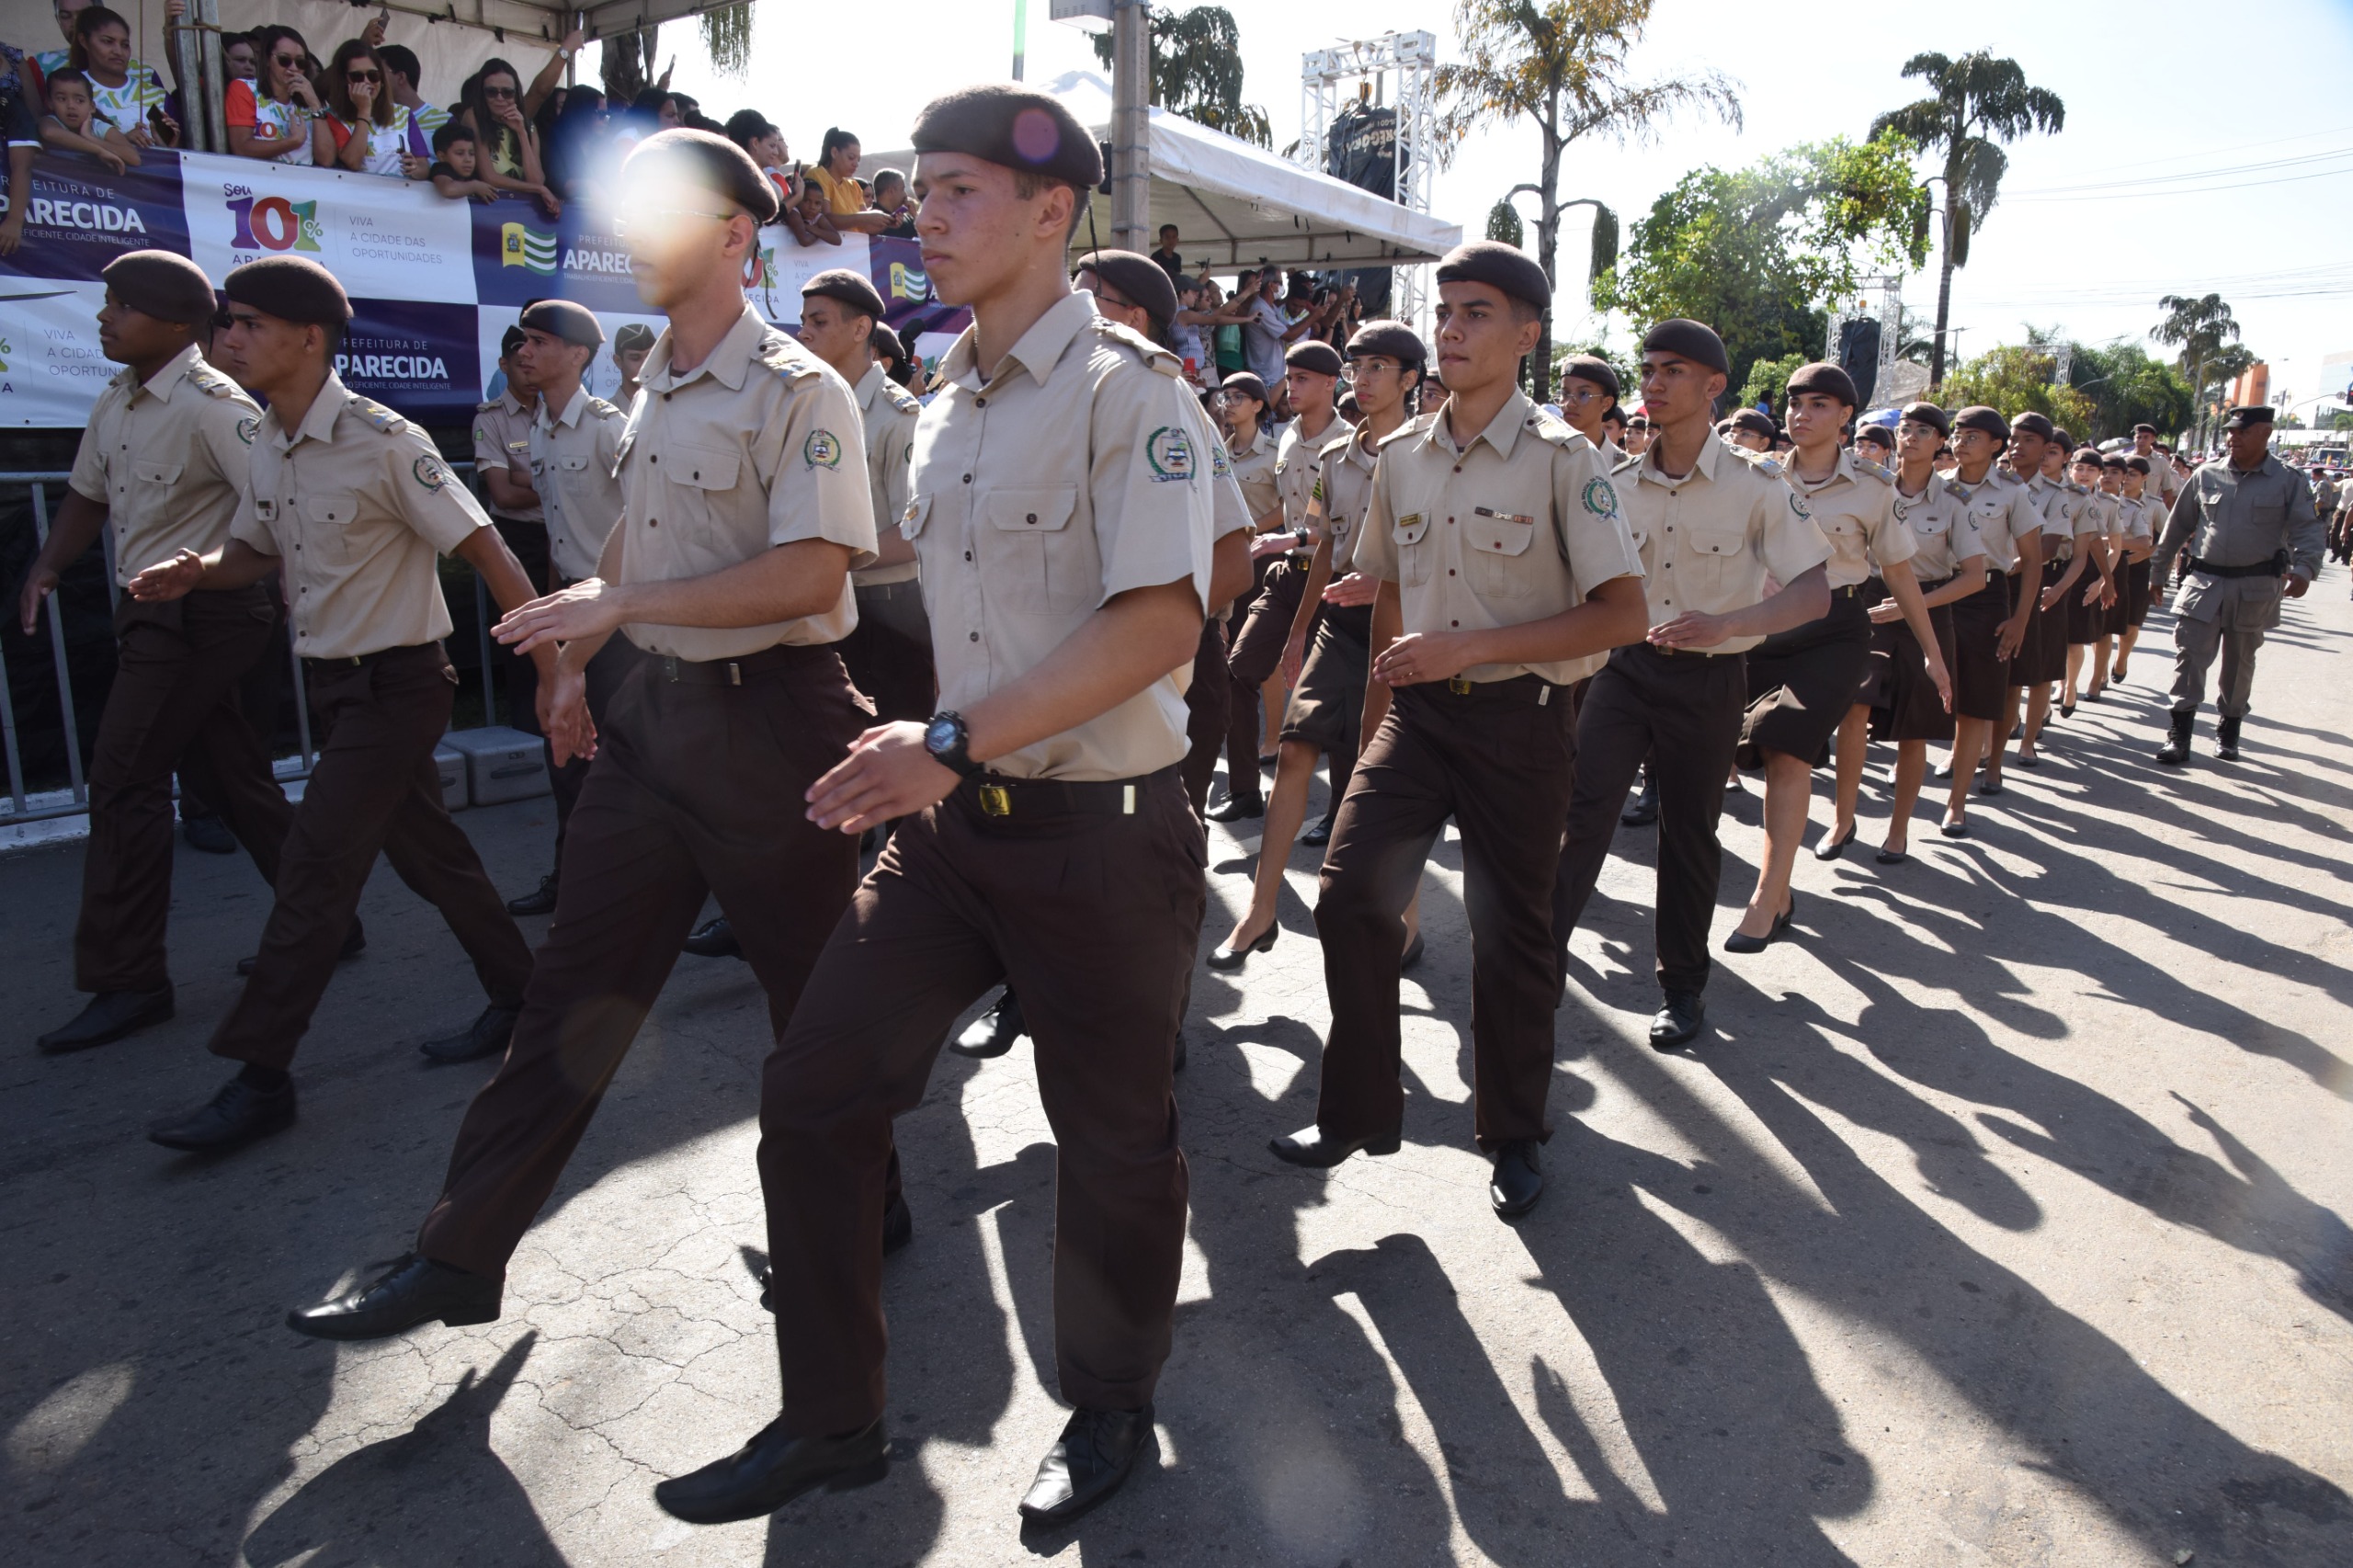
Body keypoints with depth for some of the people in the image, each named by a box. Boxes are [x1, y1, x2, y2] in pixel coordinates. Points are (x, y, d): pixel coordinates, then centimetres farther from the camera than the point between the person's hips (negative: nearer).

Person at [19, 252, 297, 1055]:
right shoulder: (115, 402, 11)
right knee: (229, 775, 13)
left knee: (124, 780, -8)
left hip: (198, 613, -9)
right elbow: (89, 495, 21)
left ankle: (125, 981, 1)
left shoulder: (211, 404, -16)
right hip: (153, 613, 9)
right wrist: (47, 567, 8)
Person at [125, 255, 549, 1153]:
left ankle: (260, 1077, 2)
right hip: (333, 681, 8)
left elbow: (483, 548, -18)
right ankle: (517, 988, 30)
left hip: (395, 683, -8)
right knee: (425, 849, 15)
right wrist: (195, 572, -4)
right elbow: (257, 551, 19)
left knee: (314, 871, -7)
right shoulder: (269, 447, 7)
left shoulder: (383, 442, -18)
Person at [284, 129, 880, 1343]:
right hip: (656, 708, 8)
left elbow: (813, 572, -22)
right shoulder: (651, 392, 15)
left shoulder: (795, 391, -11)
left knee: (812, 995, 6)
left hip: (769, 714, -8)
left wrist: (623, 602, -19)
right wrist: (574, 662, 16)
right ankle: (461, 1256, 22)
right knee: (575, 985, 11)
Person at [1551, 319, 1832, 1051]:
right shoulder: (1620, 484, 2)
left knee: (1689, 831, 10)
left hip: (1708, 679, -2)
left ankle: (1683, 985, 29)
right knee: (1580, 812, -13)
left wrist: (1726, 623, -28)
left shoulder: (1754, 483, -9)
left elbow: (1815, 592, -12)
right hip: (1624, 666, 2)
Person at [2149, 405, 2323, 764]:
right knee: (2190, 654, -9)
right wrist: (2157, 571, 12)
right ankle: (2178, 734, -8)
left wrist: (2304, 568, -22)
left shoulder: (2287, 481, -2)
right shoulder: (2206, 475, 3)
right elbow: (2178, 525, 10)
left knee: (2239, 662, 12)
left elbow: (2308, 529, -4)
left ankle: (2229, 731, 27)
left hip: (2255, 588, 0)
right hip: (2204, 582, 1)